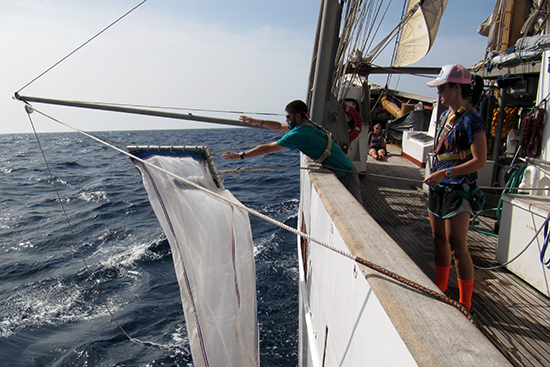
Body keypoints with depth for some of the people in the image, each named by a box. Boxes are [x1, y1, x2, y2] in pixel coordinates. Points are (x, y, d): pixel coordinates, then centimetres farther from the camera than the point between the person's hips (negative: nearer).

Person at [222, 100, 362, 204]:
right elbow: (280, 126, 22)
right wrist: (258, 122, 12)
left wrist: (240, 155, -12)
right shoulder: (308, 125, 7)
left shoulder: (300, 133, -23)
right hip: (344, 170, 10)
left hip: (345, 175, -10)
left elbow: (267, 149, -19)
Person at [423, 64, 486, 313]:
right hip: (438, 187, 9)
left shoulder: (471, 120, -14)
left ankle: (465, 303, 5)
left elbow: (480, 161, -19)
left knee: (457, 246, -7)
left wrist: (445, 173, -24)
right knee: (439, 239, 15)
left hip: (458, 189, -8)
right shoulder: (445, 115, 12)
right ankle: (440, 290, 29)